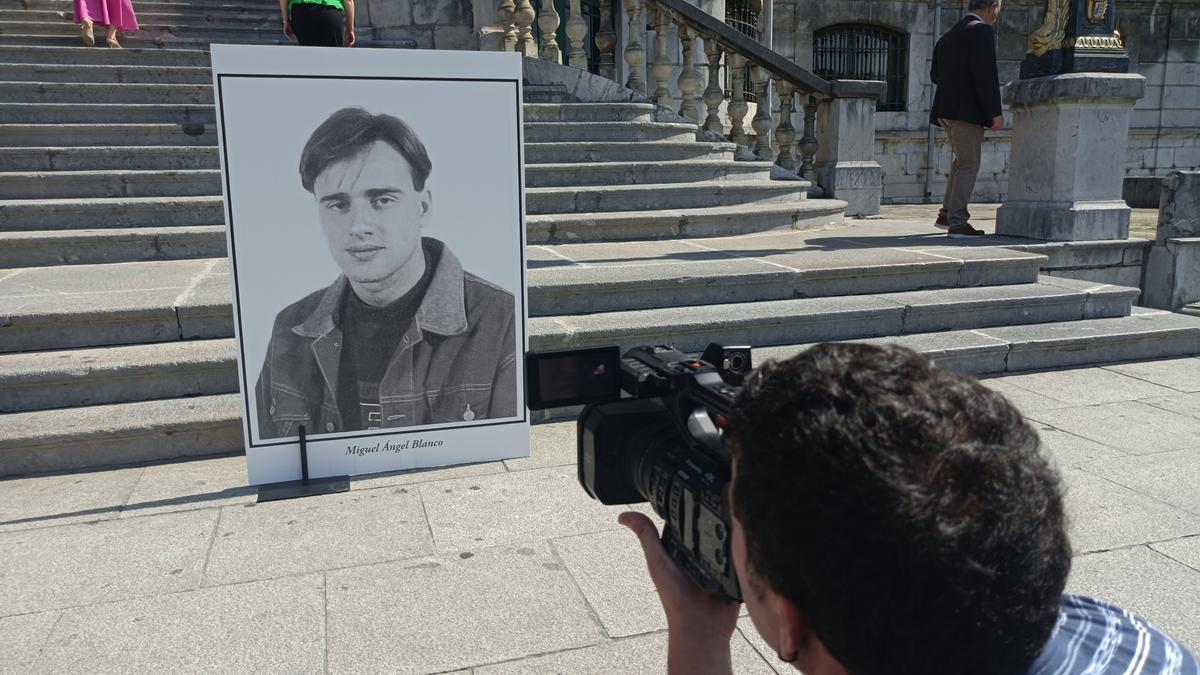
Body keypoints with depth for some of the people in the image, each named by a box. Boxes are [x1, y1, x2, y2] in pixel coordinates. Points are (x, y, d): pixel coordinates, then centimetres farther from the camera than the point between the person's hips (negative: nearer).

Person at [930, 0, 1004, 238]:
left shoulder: (948, 36, 16)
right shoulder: (981, 31, -9)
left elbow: (935, 75, 20)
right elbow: (986, 75, -17)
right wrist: (995, 112, -15)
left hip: (946, 109, 8)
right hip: (967, 110, -8)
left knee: (962, 160, 20)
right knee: (969, 165, -3)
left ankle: (946, 214, 21)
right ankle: (957, 223, -4)